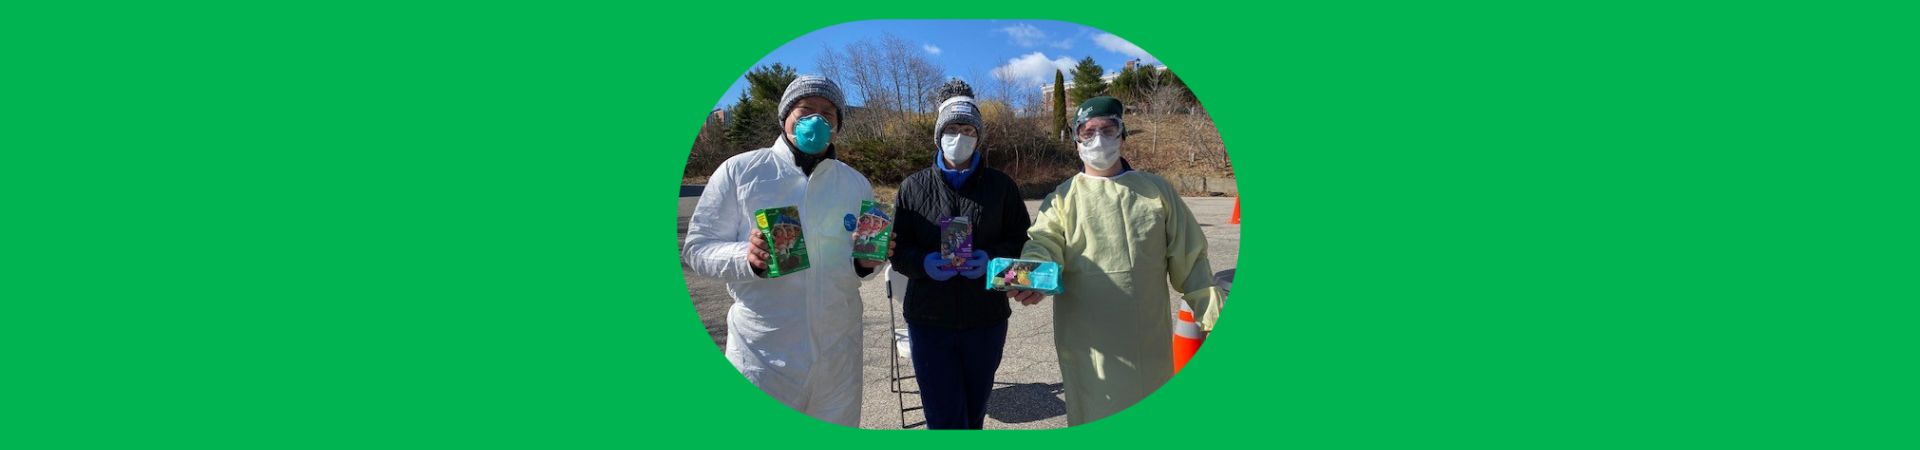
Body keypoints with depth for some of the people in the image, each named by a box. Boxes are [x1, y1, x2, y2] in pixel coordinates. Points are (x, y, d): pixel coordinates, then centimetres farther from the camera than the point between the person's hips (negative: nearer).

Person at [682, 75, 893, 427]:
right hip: (763, 354, -4)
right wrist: (747, 258, -24)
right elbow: (697, 248, -4)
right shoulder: (739, 170, -3)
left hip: (838, 353, 4)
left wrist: (867, 264, -7)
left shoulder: (856, 183, 9)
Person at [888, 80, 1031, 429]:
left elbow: (1022, 240, 4)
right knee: (944, 419, -3)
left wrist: (992, 257, -17)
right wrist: (923, 263, -18)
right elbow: (898, 250, 3)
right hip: (929, 321, -1)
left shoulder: (1001, 186, 3)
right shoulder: (913, 187, 3)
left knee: (974, 414, 16)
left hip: (986, 321, 1)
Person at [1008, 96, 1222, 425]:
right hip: (1088, 346, -1)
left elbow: (1189, 259, 9)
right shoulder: (1063, 198, 5)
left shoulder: (1157, 191, 9)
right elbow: (1045, 243, -11)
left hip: (1150, 345, 2)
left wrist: (1214, 318, 4)